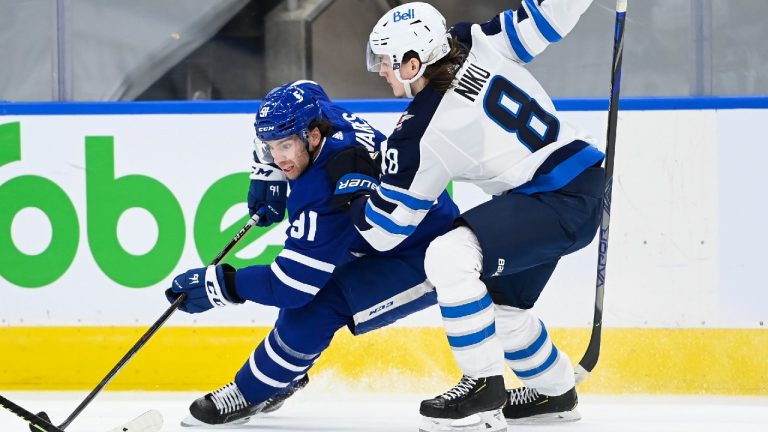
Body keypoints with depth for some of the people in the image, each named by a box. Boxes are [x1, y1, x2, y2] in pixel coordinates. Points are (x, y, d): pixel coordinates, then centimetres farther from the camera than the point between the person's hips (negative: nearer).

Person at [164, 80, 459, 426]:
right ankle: (287, 374, 33)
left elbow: (291, 284, -32)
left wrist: (219, 285, -23)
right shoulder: (318, 114, -12)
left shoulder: (323, 193, -35)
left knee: (312, 309, -21)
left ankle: (249, 395, -2)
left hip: (422, 258, -10)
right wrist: (267, 176, 10)